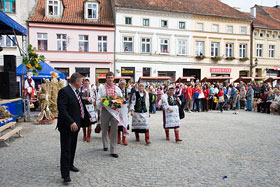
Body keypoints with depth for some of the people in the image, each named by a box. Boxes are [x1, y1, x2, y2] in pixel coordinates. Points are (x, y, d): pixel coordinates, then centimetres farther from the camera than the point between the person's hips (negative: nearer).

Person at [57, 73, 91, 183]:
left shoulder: (76, 92, 12)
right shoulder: (64, 91, -17)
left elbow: (81, 106, 23)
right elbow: (62, 109, -24)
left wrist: (88, 117, 25)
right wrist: (71, 122, -30)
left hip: (75, 124, 9)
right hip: (67, 125, -9)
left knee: (73, 147, 21)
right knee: (66, 149, -2)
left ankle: (70, 165, 39)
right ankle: (65, 174, 6)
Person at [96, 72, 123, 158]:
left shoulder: (117, 88, 10)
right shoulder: (102, 88, 4)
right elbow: (98, 101, -1)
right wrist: (102, 102, -22)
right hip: (105, 111, 0)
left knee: (114, 130, -2)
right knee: (104, 130, 14)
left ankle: (113, 151, 4)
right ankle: (105, 145, 38)